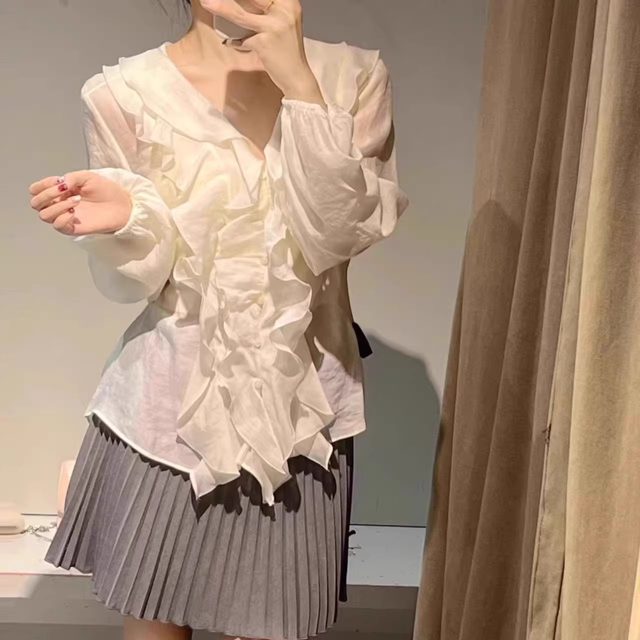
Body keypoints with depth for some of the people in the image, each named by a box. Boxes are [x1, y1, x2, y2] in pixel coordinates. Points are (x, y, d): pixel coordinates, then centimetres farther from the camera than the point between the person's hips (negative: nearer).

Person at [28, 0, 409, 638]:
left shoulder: (354, 78, -1)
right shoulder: (123, 92, -4)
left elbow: (335, 235, -13)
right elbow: (134, 281, -2)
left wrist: (297, 82, -20)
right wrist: (127, 221, -24)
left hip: (301, 404, 1)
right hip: (168, 403, -1)